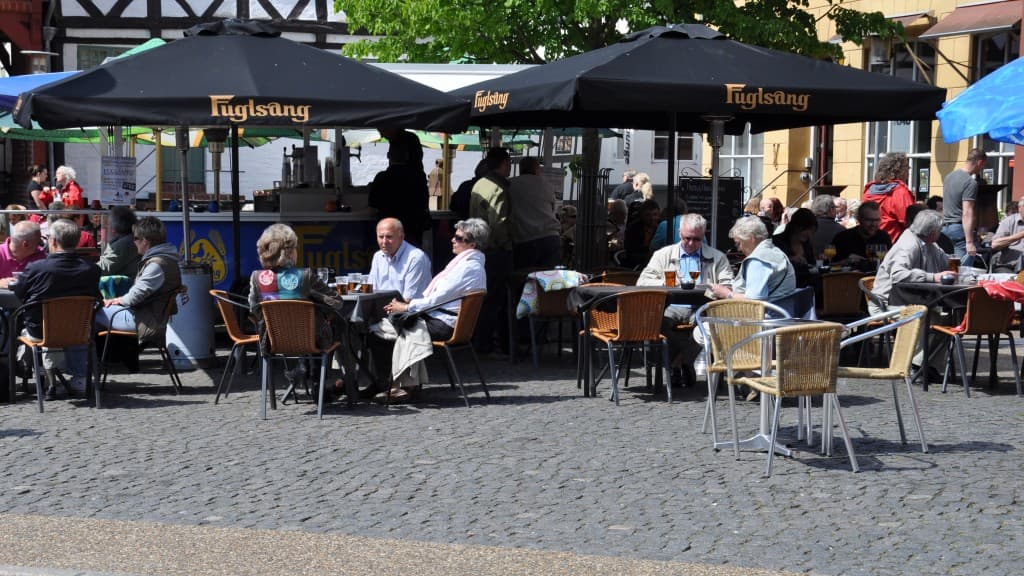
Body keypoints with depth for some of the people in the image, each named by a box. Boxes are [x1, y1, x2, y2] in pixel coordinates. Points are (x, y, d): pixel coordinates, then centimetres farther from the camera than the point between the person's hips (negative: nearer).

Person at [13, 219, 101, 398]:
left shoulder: (35, 268, -21)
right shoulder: (91, 269, -16)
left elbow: (18, 295, -4)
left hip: (39, 331, -1)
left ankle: (51, 382, 29)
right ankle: (78, 380, 35)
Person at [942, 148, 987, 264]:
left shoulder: (949, 176, 13)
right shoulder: (971, 183, -13)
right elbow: (967, 214, -20)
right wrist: (969, 242, -22)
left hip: (945, 227, 8)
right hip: (960, 229, -8)